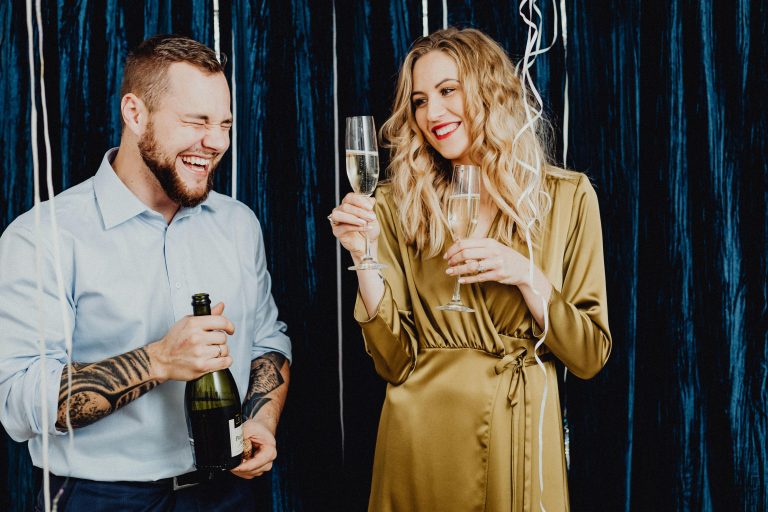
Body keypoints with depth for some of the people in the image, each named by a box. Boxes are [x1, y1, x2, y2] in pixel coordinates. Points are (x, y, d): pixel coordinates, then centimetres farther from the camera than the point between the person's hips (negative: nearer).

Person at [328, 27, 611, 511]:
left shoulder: (566, 197, -3)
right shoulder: (400, 204, -2)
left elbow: (590, 357, -2)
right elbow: (395, 361, -5)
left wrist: (527, 277, -16)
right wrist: (365, 257, -17)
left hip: (519, 436, 0)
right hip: (421, 435, 1)